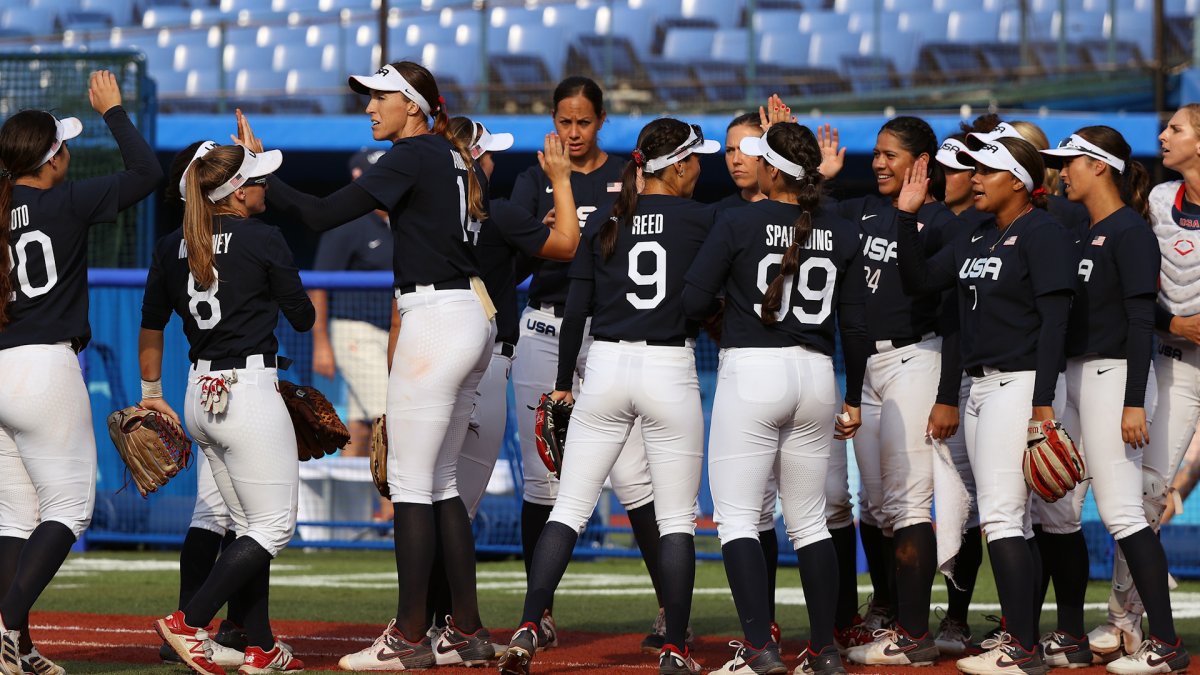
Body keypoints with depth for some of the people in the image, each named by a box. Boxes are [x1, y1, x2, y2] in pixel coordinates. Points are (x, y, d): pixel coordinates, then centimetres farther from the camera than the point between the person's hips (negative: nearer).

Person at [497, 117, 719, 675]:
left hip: (606, 365, 3)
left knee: (568, 509, 5)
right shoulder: (699, 220, -4)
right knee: (676, 520, 5)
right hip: (672, 372, -3)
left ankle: (527, 630, -7)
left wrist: (563, 384, 10)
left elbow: (576, 310, 4)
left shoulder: (604, 221, 5)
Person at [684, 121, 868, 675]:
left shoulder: (738, 224, -8)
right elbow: (855, 325, 8)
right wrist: (854, 399, 18)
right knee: (808, 520, 14)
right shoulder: (841, 235, 4)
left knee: (737, 516, -2)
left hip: (750, 370, -5)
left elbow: (692, 302, -8)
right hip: (815, 376, 5)